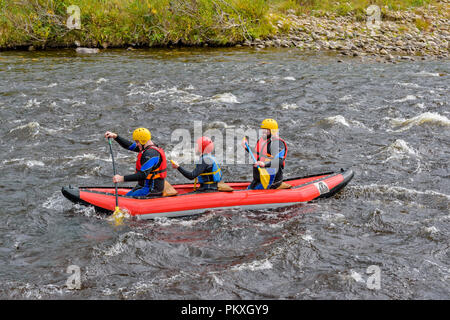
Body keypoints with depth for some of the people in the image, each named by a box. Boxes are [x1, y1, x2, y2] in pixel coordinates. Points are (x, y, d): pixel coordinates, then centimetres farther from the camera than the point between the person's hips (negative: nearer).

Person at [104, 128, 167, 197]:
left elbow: (143, 175, -30)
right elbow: (129, 145, 17)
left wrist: (122, 178, -33)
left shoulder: (150, 154, -23)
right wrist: (115, 136, 8)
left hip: (151, 190, -11)